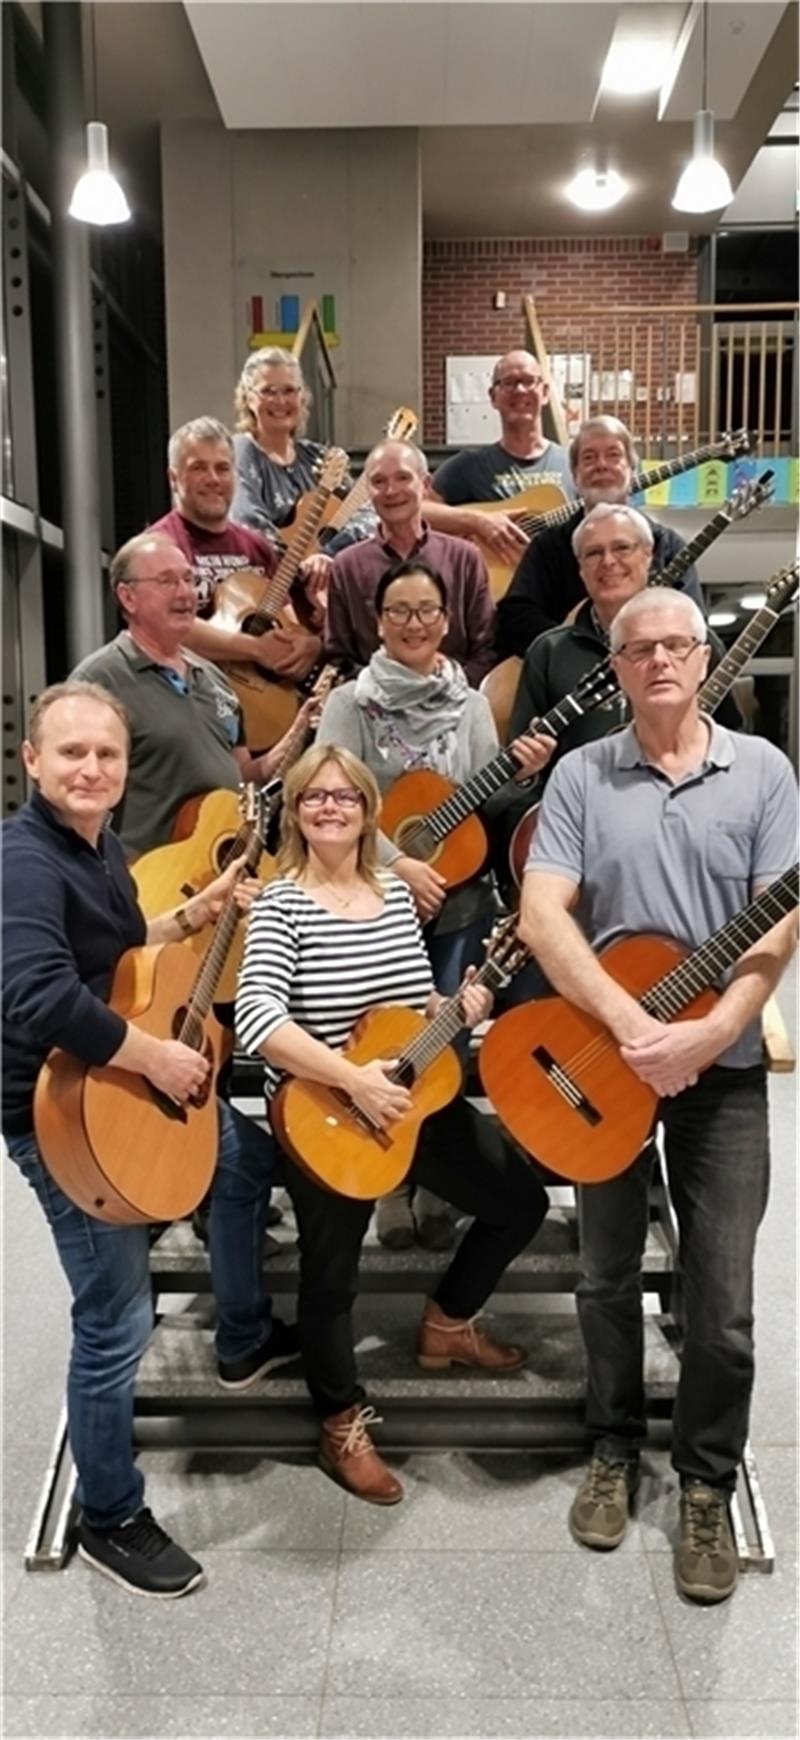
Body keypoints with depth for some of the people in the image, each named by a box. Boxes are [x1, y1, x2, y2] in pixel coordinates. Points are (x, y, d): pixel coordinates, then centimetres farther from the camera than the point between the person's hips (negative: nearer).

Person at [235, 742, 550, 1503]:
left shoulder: (395, 893, 4)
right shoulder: (281, 903, -14)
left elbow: (418, 1005, 11)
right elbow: (256, 1018, -27)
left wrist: (457, 1008, -11)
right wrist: (353, 1078, -31)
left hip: (414, 1098, 6)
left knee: (521, 1200, 15)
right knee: (332, 1275, 7)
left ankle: (446, 1325, 37)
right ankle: (342, 1427, 32)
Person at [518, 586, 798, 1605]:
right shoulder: (581, 773, -1)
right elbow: (541, 917, -10)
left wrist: (704, 1036, -20)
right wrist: (629, 1025, -22)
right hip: (604, 1057, 1)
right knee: (608, 1278, 14)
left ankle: (706, 1487, 26)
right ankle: (614, 1451, 35)